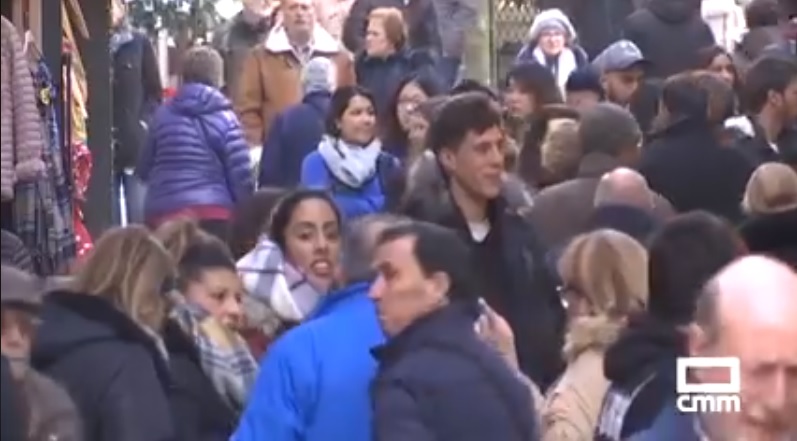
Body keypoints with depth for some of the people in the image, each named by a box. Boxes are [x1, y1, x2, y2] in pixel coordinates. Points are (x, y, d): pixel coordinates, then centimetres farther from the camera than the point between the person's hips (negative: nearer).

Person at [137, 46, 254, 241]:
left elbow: (143, 170, 14)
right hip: (214, 213, -2)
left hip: (163, 212, 2)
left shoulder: (162, 115, 8)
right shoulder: (225, 119, 0)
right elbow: (240, 175, -3)